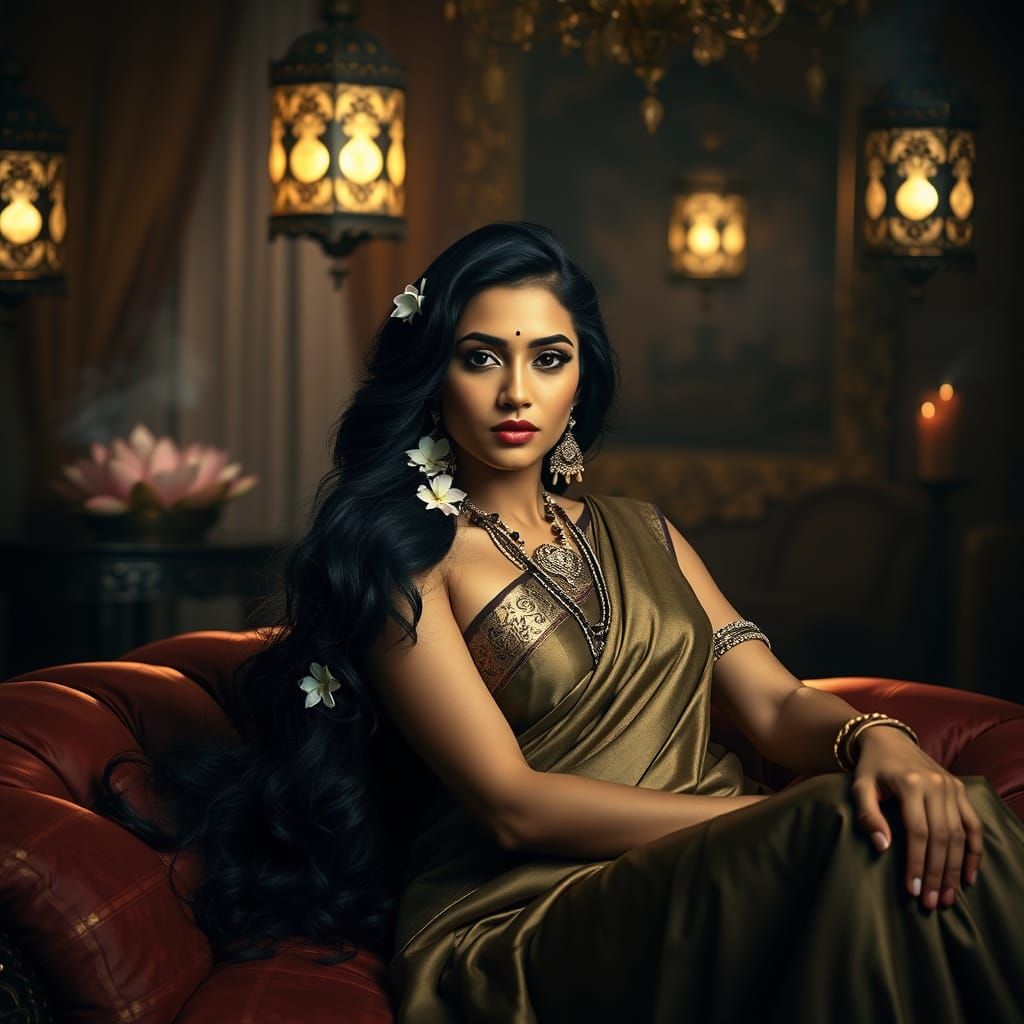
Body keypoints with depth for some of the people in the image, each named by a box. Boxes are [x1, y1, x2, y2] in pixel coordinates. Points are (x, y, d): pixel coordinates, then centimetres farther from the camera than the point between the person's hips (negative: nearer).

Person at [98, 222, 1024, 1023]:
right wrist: (785, 821, -17)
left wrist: (879, 742, -15)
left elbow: (778, 703, 10)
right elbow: (512, 806, -9)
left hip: (717, 877, 6)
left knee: (949, 833, -27)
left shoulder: (640, 533, 23)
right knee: (866, 863, -33)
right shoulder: (404, 554, 1)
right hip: (522, 913, -5)